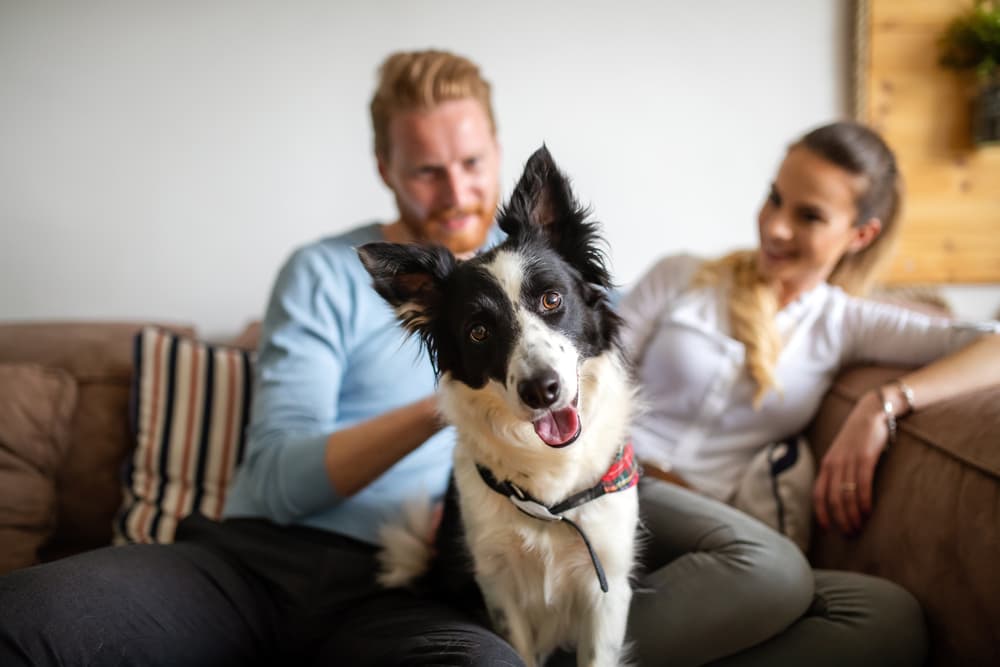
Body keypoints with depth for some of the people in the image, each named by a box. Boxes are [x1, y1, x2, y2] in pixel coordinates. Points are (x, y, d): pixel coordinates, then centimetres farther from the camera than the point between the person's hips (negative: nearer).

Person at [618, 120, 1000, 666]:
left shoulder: (844, 323, 13)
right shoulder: (680, 276, 12)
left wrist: (884, 404, -12)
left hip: (709, 543, 3)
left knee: (893, 618, -28)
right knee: (775, 570, -35)